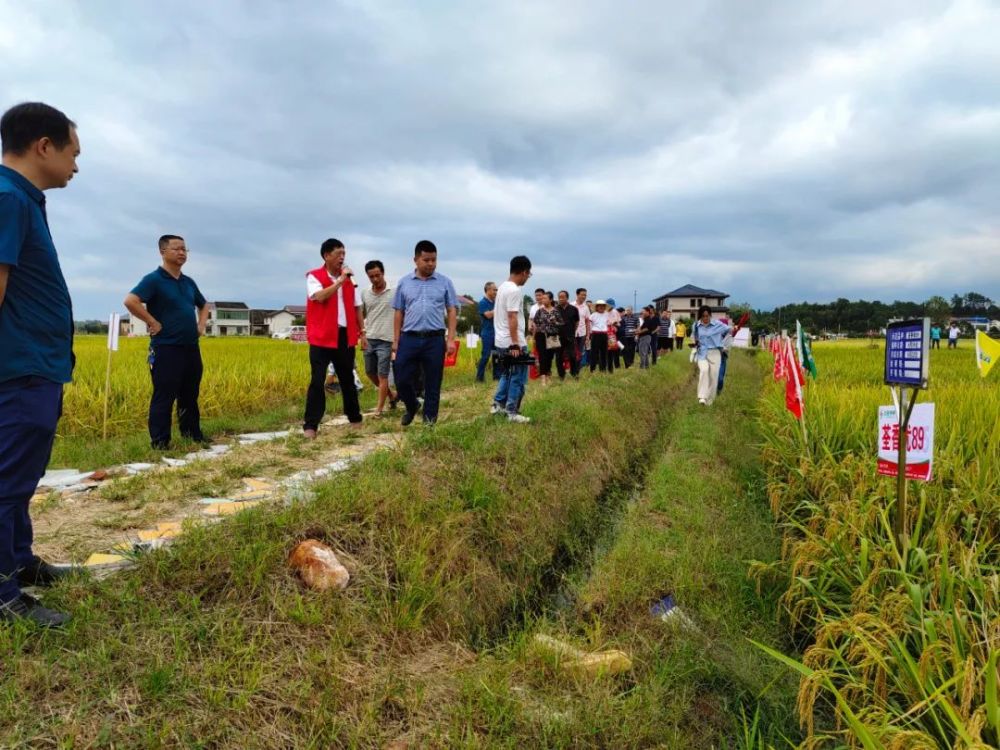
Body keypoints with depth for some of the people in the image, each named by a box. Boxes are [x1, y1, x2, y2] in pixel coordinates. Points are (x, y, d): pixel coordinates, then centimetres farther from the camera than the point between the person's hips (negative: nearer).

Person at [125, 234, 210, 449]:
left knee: (190, 395, 15)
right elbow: (130, 301, -22)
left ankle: (192, 433, 26)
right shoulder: (154, 279, -8)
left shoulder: (188, 282, 15)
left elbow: (203, 305, 31)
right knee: (164, 397, -3)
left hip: (191, 348, 7)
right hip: (166, 349, -7)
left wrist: (202, 325, 15)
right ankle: (159, 442, 4)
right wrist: (153, 323, -18)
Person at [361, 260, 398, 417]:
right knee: (370, 372, 13)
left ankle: (379, 409, 6)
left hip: (386, 341, -5)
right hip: (369, 340, 5)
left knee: (382, 375, -3)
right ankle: (392, 395, 31)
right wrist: (362, 335, 3)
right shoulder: (364, 294, 6)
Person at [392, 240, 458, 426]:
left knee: (433, 383, 5)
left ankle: (429, 417, 19)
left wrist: (451, 339, -5)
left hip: (435, 340, -1)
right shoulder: (404, 283, 7)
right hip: (409, 339, 1)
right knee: (402, 380, 3)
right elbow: (399, 313, 10)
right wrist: (396, 340, 6)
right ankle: (412, 406, 31)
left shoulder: (445, 282, 3)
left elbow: (452, 311, 3)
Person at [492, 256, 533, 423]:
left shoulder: (503, 287, 13)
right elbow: (512, 318, -23)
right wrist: (515, 344, -22)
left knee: (507, 374, 23)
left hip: (502, 341, 10)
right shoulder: (514, 290, -18)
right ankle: (512, 412, 3)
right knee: (518, 379, -1)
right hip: (513, 343, -10)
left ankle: (498, 404, 27)